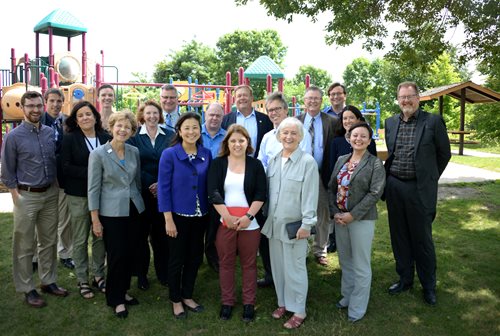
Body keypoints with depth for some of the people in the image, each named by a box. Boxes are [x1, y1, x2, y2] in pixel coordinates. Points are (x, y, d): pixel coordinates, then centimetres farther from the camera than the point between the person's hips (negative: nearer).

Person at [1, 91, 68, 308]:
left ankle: (48, 281, 29)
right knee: (25, 246, 7)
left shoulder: (50, 133, 3)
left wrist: (55, 188, 5)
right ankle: (27, 289, 20)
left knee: (49, 241, 14)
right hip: (27, 196, -4)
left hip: (50, 194, 4)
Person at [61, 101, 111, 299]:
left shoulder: (106, 138, 3)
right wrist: (90, 172, -18)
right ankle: (82, 280, 21)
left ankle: (98, 275, 25)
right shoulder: (70, 138, -2)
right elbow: (66, 167, -9)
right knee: (80, 239, 8)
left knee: (101, 236, 9)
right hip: (79, 196, -2)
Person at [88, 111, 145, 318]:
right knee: (116, 255, 1)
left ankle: (123, 291, 32)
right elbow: (93, 188, -8)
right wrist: (95, 220, -10)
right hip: (111, 212, -4)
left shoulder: (134, 152, 3)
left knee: (129, 253, 12)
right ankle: (115, 299, 20)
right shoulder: (98, 154, -9)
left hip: (133, 209, 4)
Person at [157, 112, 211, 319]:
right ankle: (175, 300, 29)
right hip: (178, 215, -4)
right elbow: (163, 188, -11)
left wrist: (210, 212, 3)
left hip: (200, 215, 4)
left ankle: (187, 296, 34)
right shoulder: (169, 154, -11)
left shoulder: (206, 154, 1)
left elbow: (209, 185, 6)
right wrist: (168, 219, -14)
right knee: (177, 259, 9)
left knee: (195, 257, 15)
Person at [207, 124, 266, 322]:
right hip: (224, 222, 0)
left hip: (249, 223, 0)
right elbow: (213, 193, -5)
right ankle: (227, 302, 26)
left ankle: (249, 303, 23)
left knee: (249, 263, 8)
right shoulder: (218, 164, 2)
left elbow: (261, 194, -2)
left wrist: (248, 216, -13)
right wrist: (228, 217, -13)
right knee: (225, 263, 10)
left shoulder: (255, 165, 3)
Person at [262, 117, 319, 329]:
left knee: (294, 268, 4)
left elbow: (310, 196, -12)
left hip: (294, 224, -5)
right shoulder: (273, 160, 6)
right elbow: (267, 190, 11)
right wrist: (265, 218, 10)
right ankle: (283, 302, 34)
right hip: (274, 223, 6)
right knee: (277, 266, 16)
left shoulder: (307, 162, -11)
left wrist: (307, 224, -14)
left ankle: (298, 310, 21)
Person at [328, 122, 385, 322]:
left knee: (360, 265, 5)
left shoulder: (375, 163, -7)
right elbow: (331, 187, 8)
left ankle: (358, 307, 20)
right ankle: (347, 296, 35)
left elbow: (375, 192, -14)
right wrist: (335, 212, -5)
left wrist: (353, 215, -17)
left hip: (362, 219, -5)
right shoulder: (341, 160, 8)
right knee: (345, 260, 16)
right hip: (340, 218, 5)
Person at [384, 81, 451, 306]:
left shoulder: (433, 121, -5)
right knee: (399, 237, 13)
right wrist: (391, 178, 12)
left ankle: (428, 285, 24)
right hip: (394, 187, 4)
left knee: (422, 238, 5)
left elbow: (444, 153, 3)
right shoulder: (390, 123, 8)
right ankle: (405, 279, 30)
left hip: (420, 189, -4)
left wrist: (431, 177, 7)